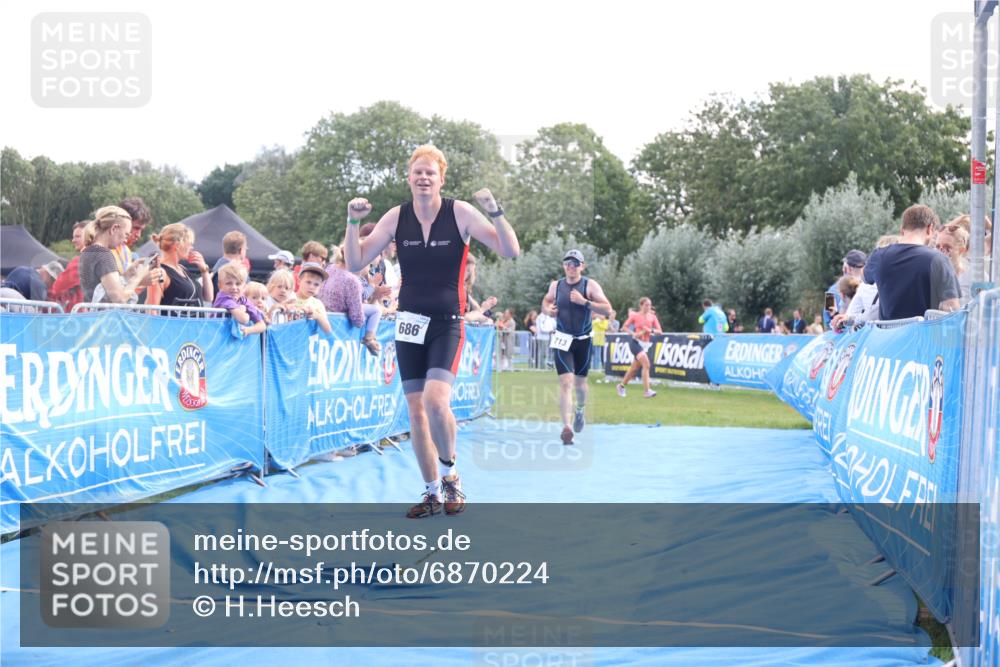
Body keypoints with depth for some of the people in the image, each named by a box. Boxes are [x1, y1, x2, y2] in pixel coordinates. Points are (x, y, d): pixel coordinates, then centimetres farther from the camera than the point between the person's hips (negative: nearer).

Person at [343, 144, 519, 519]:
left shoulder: (460, 213, -8)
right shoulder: (396, 217, 0)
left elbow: (510, 251, -13)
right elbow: (355, 263, 2)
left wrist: (495, 212, -27)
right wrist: (353, 223, -12)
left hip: (447, 323, -4)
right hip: (409, 322, 4)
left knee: (436, 401, -22)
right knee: (416, 410, 5)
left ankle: (450, 473, 4)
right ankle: (432, 492, 20)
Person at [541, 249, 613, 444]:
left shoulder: (590, 285, -8)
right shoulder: (555, 285, 1)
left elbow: (607, 309, -15)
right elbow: (546, 302, 20)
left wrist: (585, 302, -26)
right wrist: (548, 309, -4)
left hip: (583, 340, 0)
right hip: (563, 340, 0)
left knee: (580, 382, 14)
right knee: (566, 382, -14)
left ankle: (580, 410, 47)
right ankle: (567, 427, -19)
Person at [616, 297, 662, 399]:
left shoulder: (652, 317, 6)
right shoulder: (635, 315, -3)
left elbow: (659, 331, 3)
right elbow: (624, 327, 1)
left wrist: (651, 330, -17)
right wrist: (633, 333, -15)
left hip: (645, 344, 6)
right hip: (635, 342, -5)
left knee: (635, 368, 13)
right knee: (646, 363, -24)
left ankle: (621, 385, 35)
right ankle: (646, 391, -27)